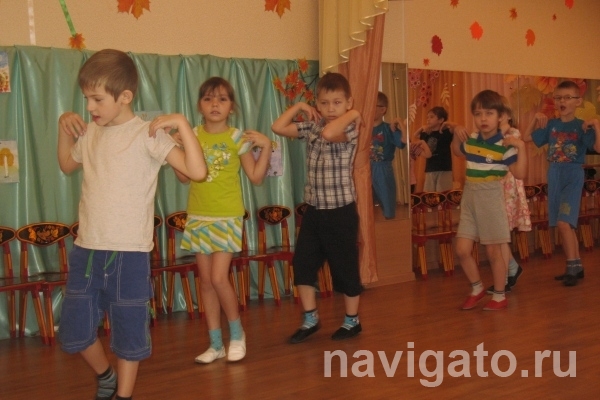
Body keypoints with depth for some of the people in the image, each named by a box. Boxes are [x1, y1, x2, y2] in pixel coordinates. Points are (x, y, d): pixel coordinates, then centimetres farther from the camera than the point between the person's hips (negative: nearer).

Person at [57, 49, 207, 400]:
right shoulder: (91, 134, 8)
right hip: (86, 249, 6)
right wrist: (64, 127, 16)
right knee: (74, 331, 15)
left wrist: (182, 123, -24)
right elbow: (67, 165, 29)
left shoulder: (148, 134, -10)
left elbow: (197, 171, -20)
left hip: (129, 253, -6)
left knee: (129, 332, 8)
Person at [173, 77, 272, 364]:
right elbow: (184, 176, 7)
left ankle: (237, 333, 14)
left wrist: (266, 146, -11)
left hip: (227, 218, -4)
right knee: (205, 281, 7)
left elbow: (256, 177, -2)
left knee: (219, 278, -11)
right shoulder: (192, 136, 3)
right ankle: (216, 344, 19)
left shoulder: (237, 138, -5)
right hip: (198, 217, 4)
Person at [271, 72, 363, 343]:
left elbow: (328, 133, -35)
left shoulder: (349, 129, -13)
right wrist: (298, 106, 5)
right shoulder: (312, 127, 5)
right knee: (302, 264, 7)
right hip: (314, 210, 6)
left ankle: (352, 321, 24)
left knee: (345, 267, 7)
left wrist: (351, 114, -21)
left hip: (341, 211, -6)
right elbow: (278, 128, 6)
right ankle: (310, 320, 22)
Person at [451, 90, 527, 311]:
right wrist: (456, 134, 11)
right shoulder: (471, 140, 4)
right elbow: (457, 152, 27)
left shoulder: (504, 145, -13)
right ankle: (477, 288, 26)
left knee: (493, 251, 5)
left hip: (491, 201, -5)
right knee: (462, 250, 4)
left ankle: (499, 296, 21)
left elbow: (520, 173, -19)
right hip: (469, 201, 5)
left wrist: (521, 147, -26)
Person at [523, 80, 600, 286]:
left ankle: (572, 266, -4)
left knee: (563, 222, -15)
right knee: (566, 224, 10)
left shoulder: (581, 126, -7)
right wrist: (535, 118, 4)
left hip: (573, 175, -5)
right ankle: (576, 266, 21)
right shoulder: (550, 125, 6)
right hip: (554, 176, 5)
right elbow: (526, 137, 13)